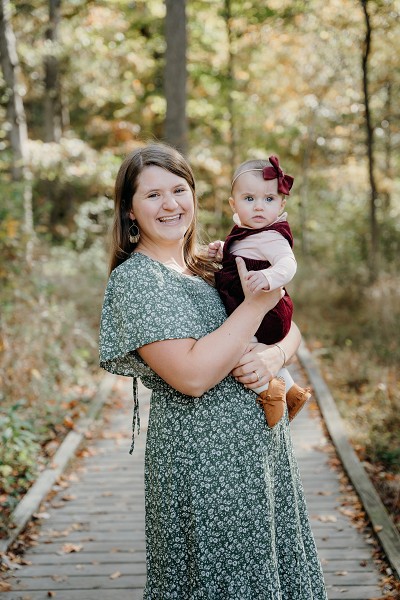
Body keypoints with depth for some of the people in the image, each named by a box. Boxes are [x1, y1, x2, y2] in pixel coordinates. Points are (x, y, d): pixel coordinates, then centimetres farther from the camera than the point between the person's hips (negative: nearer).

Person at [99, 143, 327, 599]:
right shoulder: (133, 278, -13)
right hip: (202, 458, -7)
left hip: (262, 444, 7)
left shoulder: (212, 265, 11)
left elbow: (289, 328, 12)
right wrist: (257, 302, -18)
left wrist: (274, 355, -11)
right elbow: (192, 376, -23)